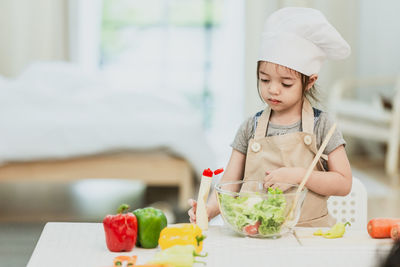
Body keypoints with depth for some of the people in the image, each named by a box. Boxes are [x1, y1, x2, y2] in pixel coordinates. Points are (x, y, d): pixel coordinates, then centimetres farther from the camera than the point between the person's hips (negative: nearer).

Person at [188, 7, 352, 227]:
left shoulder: (321, 125, 2)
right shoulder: (251, 128, 7)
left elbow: (343, 184, 0)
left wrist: (298, 175, -12)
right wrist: (208, 210, -14)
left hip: (311, 234, -2)